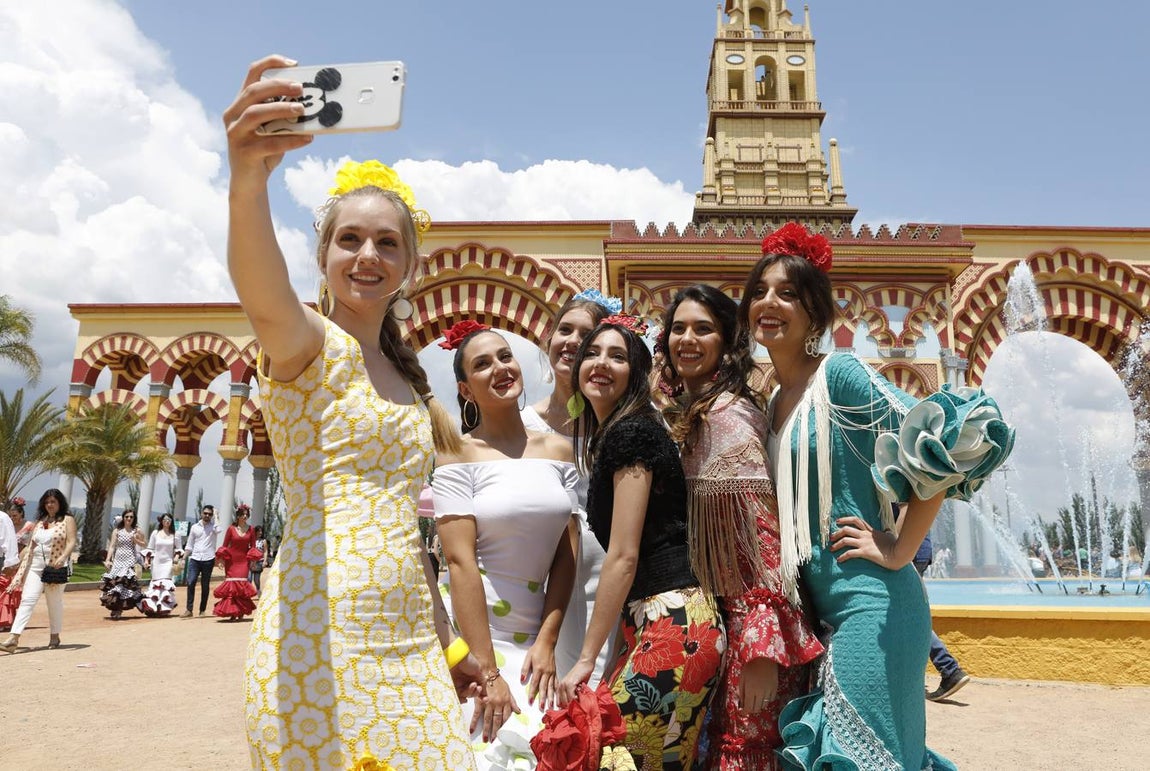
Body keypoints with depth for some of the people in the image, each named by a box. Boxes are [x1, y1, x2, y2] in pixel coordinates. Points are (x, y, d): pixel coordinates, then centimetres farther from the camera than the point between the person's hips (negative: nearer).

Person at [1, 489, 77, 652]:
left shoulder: (67, 520, 0)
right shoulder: (40, 522, 16)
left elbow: (72, 542, -9)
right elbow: (31, 546, 16)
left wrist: (63, 557, -26)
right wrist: (22, 568, 11)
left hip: (56, 567, -4)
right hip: (36, 566, 4)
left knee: (55, 603, 6)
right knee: (27, 600, -7)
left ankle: (54, 636, 20)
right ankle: (13, 639, -14)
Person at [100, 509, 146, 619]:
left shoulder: (136, 531, 6)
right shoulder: (117, 531, 7)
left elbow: (143, 545, 13)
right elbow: (112, 546, 3)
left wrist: (136, 540, -7)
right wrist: (107, 560, -6)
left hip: (130, 560, -2)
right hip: (118, 560, 2)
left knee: (125, 582, -10)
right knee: (113, 581, -3)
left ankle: (117, 610, -3)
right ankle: (115, 608, 10)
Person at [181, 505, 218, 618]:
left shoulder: (213, 526, 3)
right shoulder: (195, 527, 11)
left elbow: (218, 530, -23)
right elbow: (189, 545, 15)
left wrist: (216, 515, -12)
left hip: (208, 560, -2)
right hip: (195, 559, 2)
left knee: (205, 586, 5)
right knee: (190, 583, -8)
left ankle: (202, 610, 13)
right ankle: (189, 610, -2)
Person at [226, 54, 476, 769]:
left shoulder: (405, 375, 15)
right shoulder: (310, 343, -5)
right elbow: (265, 300, -31)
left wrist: (444, 641, 17)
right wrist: (247, 178, -49)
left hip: (406, 639, 7)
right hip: (323, 637, -7)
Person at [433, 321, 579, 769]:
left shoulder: (559, 450, 6)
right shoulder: (458, 453, -7)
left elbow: (567, 556, 5)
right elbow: (460, 562, -13)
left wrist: (546, 642, -3)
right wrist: (488, 672, -16)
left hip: (533, 638, 4)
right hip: (472, 633, -4)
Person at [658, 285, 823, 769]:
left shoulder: (729, 412, -15)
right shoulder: (692, 415, 12)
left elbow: (766, 528, -20)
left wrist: (761, 646, -24)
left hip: (748, 616, -8)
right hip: (715, 613, 9)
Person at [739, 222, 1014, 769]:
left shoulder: (839, 374, -12)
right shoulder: (775, 401, 11)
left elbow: (948, 445, -19)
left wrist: (899, 550, -15)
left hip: (869, 601, -8)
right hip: (817, 605, 8)